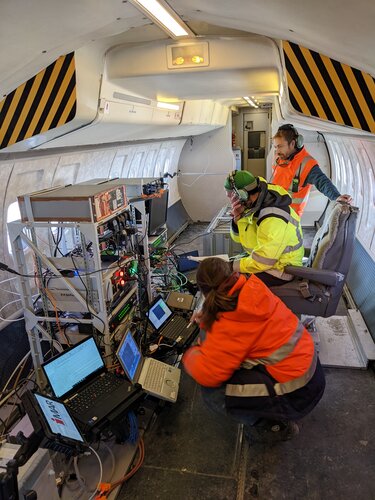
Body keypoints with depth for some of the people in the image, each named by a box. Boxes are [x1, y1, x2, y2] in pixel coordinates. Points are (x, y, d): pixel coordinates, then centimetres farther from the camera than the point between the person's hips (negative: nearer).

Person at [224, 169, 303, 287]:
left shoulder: (273, 220, -31)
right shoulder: (254, 205, -3)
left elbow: (261, 262, -27)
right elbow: (238, 237, 4)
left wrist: (233, 266, -16)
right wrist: (237, 217, -15)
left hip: (281, 270, -9)